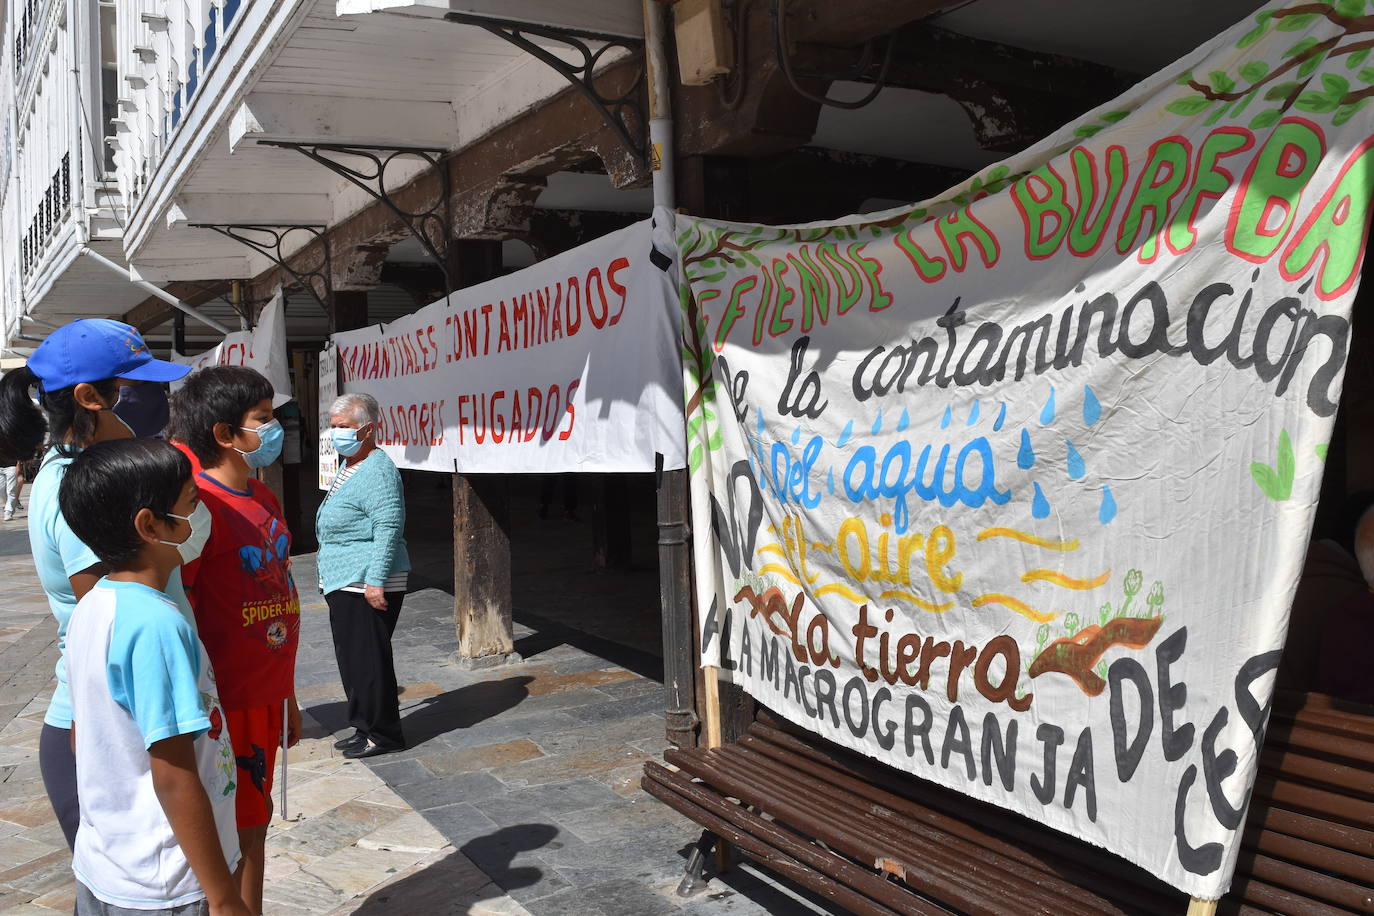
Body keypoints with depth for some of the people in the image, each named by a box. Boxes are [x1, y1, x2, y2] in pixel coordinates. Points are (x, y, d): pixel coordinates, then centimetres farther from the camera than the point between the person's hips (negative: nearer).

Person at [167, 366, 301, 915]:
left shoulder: (263, 499, 10)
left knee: (254, 827, 19)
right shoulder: (200, 504, -18)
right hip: (227, 705, -8)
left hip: (266, 699, 8)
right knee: (230, 843, 5)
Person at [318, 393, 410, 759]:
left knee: (367, 659, -4)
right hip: (343, 583, 11)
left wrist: (375, 580, -26)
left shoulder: (378, 471, -17)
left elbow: (387, 529, -23)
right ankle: (363, 726, 28)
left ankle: (382, 734, 8)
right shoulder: (348, 467, 17)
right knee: (350, 659, 16)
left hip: (367, 586, -11)